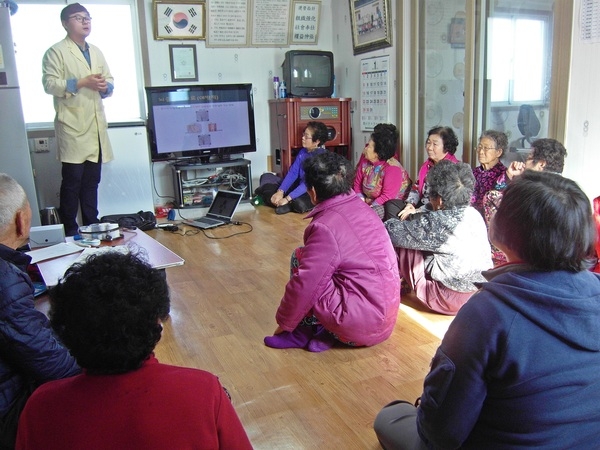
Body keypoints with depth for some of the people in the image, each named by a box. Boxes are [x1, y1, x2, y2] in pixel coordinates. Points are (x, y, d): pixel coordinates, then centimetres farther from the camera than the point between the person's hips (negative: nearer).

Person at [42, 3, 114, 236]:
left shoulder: (96, 52, 20)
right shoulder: (56, 52, 0)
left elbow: (110, 82, 20)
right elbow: (49, 84, -10)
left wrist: (105, 86, -3)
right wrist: (81, 82, -17)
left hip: (96, 125, 6)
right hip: (73, 125, -6)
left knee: (92, 180, 10)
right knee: (72, 180, -3)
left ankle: (92, 226, 18)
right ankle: (70, 231, 5)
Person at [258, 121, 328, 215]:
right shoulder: (303, 151, 5)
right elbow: (292, 173, -1)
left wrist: (287, 198, -29)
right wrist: (280, 191, -16)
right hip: (299, 188, 8)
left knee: (299, 204, -39)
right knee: (266, 187, -1)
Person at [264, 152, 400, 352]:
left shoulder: (325, 227, -19)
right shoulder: (363, 208, 6)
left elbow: (303, 286, -16)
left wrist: (284, 323, 0)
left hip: (360, 326, -8)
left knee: (299, 258, -1)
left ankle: (305, 330, 7)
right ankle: (325, 331, 6)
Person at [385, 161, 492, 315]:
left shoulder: (437, 223, -23)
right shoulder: (474, 214, -1)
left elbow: (394, 232, -12)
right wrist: (414, 215, 16)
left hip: (452, 301, -8)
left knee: (404, 244, 1)